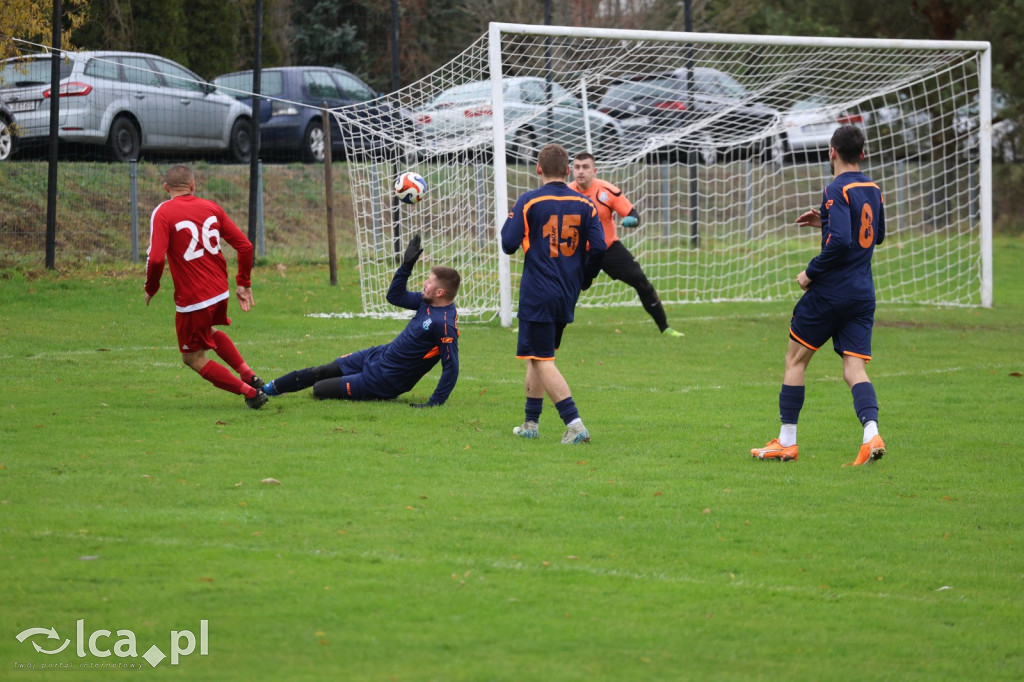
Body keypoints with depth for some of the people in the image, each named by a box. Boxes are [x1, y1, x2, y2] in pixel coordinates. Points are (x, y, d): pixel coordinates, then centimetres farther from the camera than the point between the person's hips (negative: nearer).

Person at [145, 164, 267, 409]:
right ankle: (248, 375, 24)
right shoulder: (211, 207, 4)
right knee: (210, 332, 36)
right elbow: (245, 245, 3)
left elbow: (156, 258, -21)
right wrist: (244, 284, 15)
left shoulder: (163, 213, -10)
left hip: (191, 298, -6)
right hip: (221, 292, 6)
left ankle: (250, 392, 6)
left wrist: (151, 288, -3)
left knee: (193, 358, 11)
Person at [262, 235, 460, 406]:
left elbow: (451, 367, -29)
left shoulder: (444, 324, -29)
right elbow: (395, 297, 14)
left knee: (320, 389, -3)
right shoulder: (427, 302, -1)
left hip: (384, 382, -9)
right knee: (320, 372, 18)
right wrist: (407, 265, 4)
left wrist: (435, 403, -30)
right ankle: (268, 389, 35)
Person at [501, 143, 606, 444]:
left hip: (537, 296, -5)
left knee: (542, 360, -6)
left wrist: (509, 223, 13)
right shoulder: (584, 204, 3)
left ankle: (575, 425, -20)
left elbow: (509, 244, -9)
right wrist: (584, 279, 13)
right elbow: (598, 247, -3)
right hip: (567, 296, 5)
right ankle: (530, 423, 23)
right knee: (538, 357, 20)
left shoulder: (528, 201, -8)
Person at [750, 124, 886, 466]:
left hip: (830, 292, -7)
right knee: (855, 370, 1)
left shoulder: (838, 190, -14)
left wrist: (811, 272, -12)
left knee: (795, 358, 9)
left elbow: (840, 242, -25)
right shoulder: (873, 189, 12)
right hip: (863, 294, 7)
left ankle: (786, 442, 12)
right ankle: (871, 435, -22)